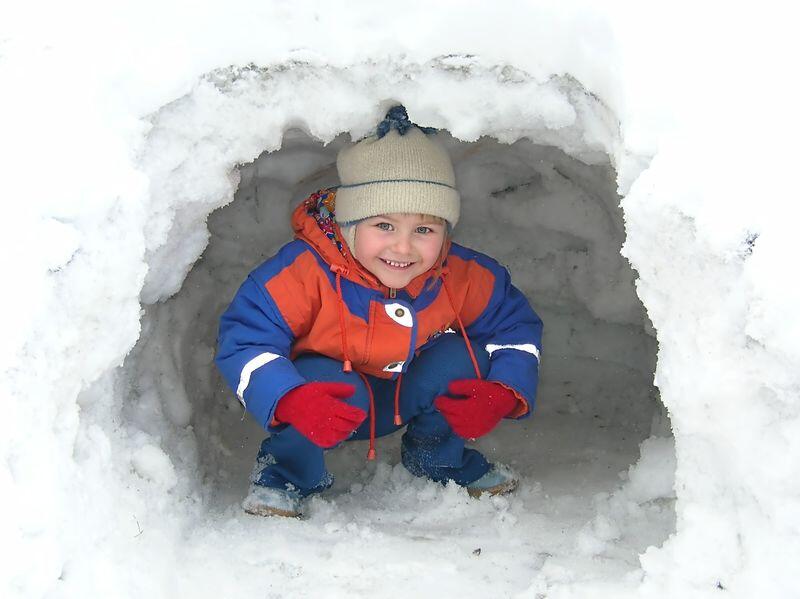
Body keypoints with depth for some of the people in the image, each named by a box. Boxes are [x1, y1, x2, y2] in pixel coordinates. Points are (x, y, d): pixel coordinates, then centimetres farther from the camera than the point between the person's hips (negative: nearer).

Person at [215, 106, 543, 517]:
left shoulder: (461, 277, -21)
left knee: (460, 358, -23)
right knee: (322, 380, -38)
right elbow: (243, 340, -32)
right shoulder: (307, 271, -33)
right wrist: (291, 402, -51)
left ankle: (438, 460, 8)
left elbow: (516, 326, -6)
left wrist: (501, 394, -26)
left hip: (405, 398, 4)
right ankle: (286, 474, -5)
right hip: (327, 395, -4)